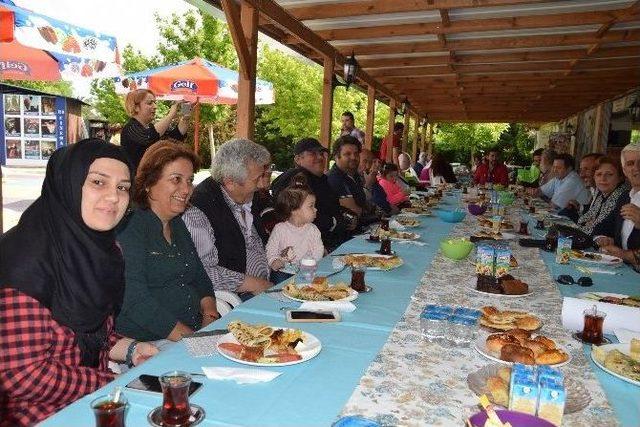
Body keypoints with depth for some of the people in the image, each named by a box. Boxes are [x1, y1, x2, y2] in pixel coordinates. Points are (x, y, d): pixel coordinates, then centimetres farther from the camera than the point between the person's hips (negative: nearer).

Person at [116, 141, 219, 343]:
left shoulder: (177, 224, 14)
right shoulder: (128, 227, -10)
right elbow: (134, 300, -19)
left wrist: (210, 319, -3)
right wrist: (194, 339, -20)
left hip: (196, 329, 7)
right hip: (146, 341, -7)